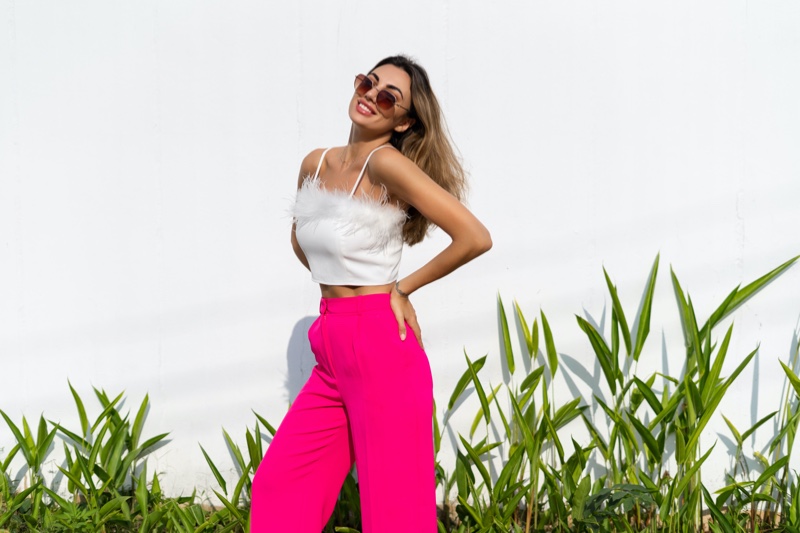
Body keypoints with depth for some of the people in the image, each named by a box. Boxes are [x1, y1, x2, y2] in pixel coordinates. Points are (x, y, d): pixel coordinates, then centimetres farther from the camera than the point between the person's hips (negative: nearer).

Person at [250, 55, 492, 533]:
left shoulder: (386, 163, -13)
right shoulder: (316, 164, 8)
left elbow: (475, 237, -20)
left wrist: (402, 287, -7)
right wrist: (339, 288, 13)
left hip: (380, 348, -8)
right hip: (333, 350, 8)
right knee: (279, 486, 12)